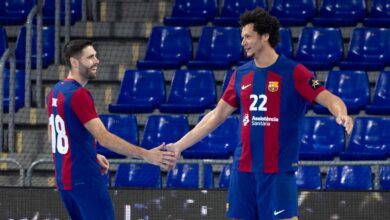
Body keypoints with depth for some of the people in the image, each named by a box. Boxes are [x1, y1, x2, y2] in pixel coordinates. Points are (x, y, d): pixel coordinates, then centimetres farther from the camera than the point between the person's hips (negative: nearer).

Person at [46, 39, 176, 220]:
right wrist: (145, 155, -26)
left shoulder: (55, 92, 12)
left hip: (64, 178, 9)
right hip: (84, 179, -9)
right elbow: (103, 137, -24)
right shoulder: (78, 94, -17)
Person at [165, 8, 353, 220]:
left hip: (278, 171, -5)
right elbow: (217, 116, 16)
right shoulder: (241, 74, 10)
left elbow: (330, 99, -12)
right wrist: (180, 145, 14)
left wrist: (342, 114, -35)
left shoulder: (293, 72, -6)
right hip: (243, 170, 5)